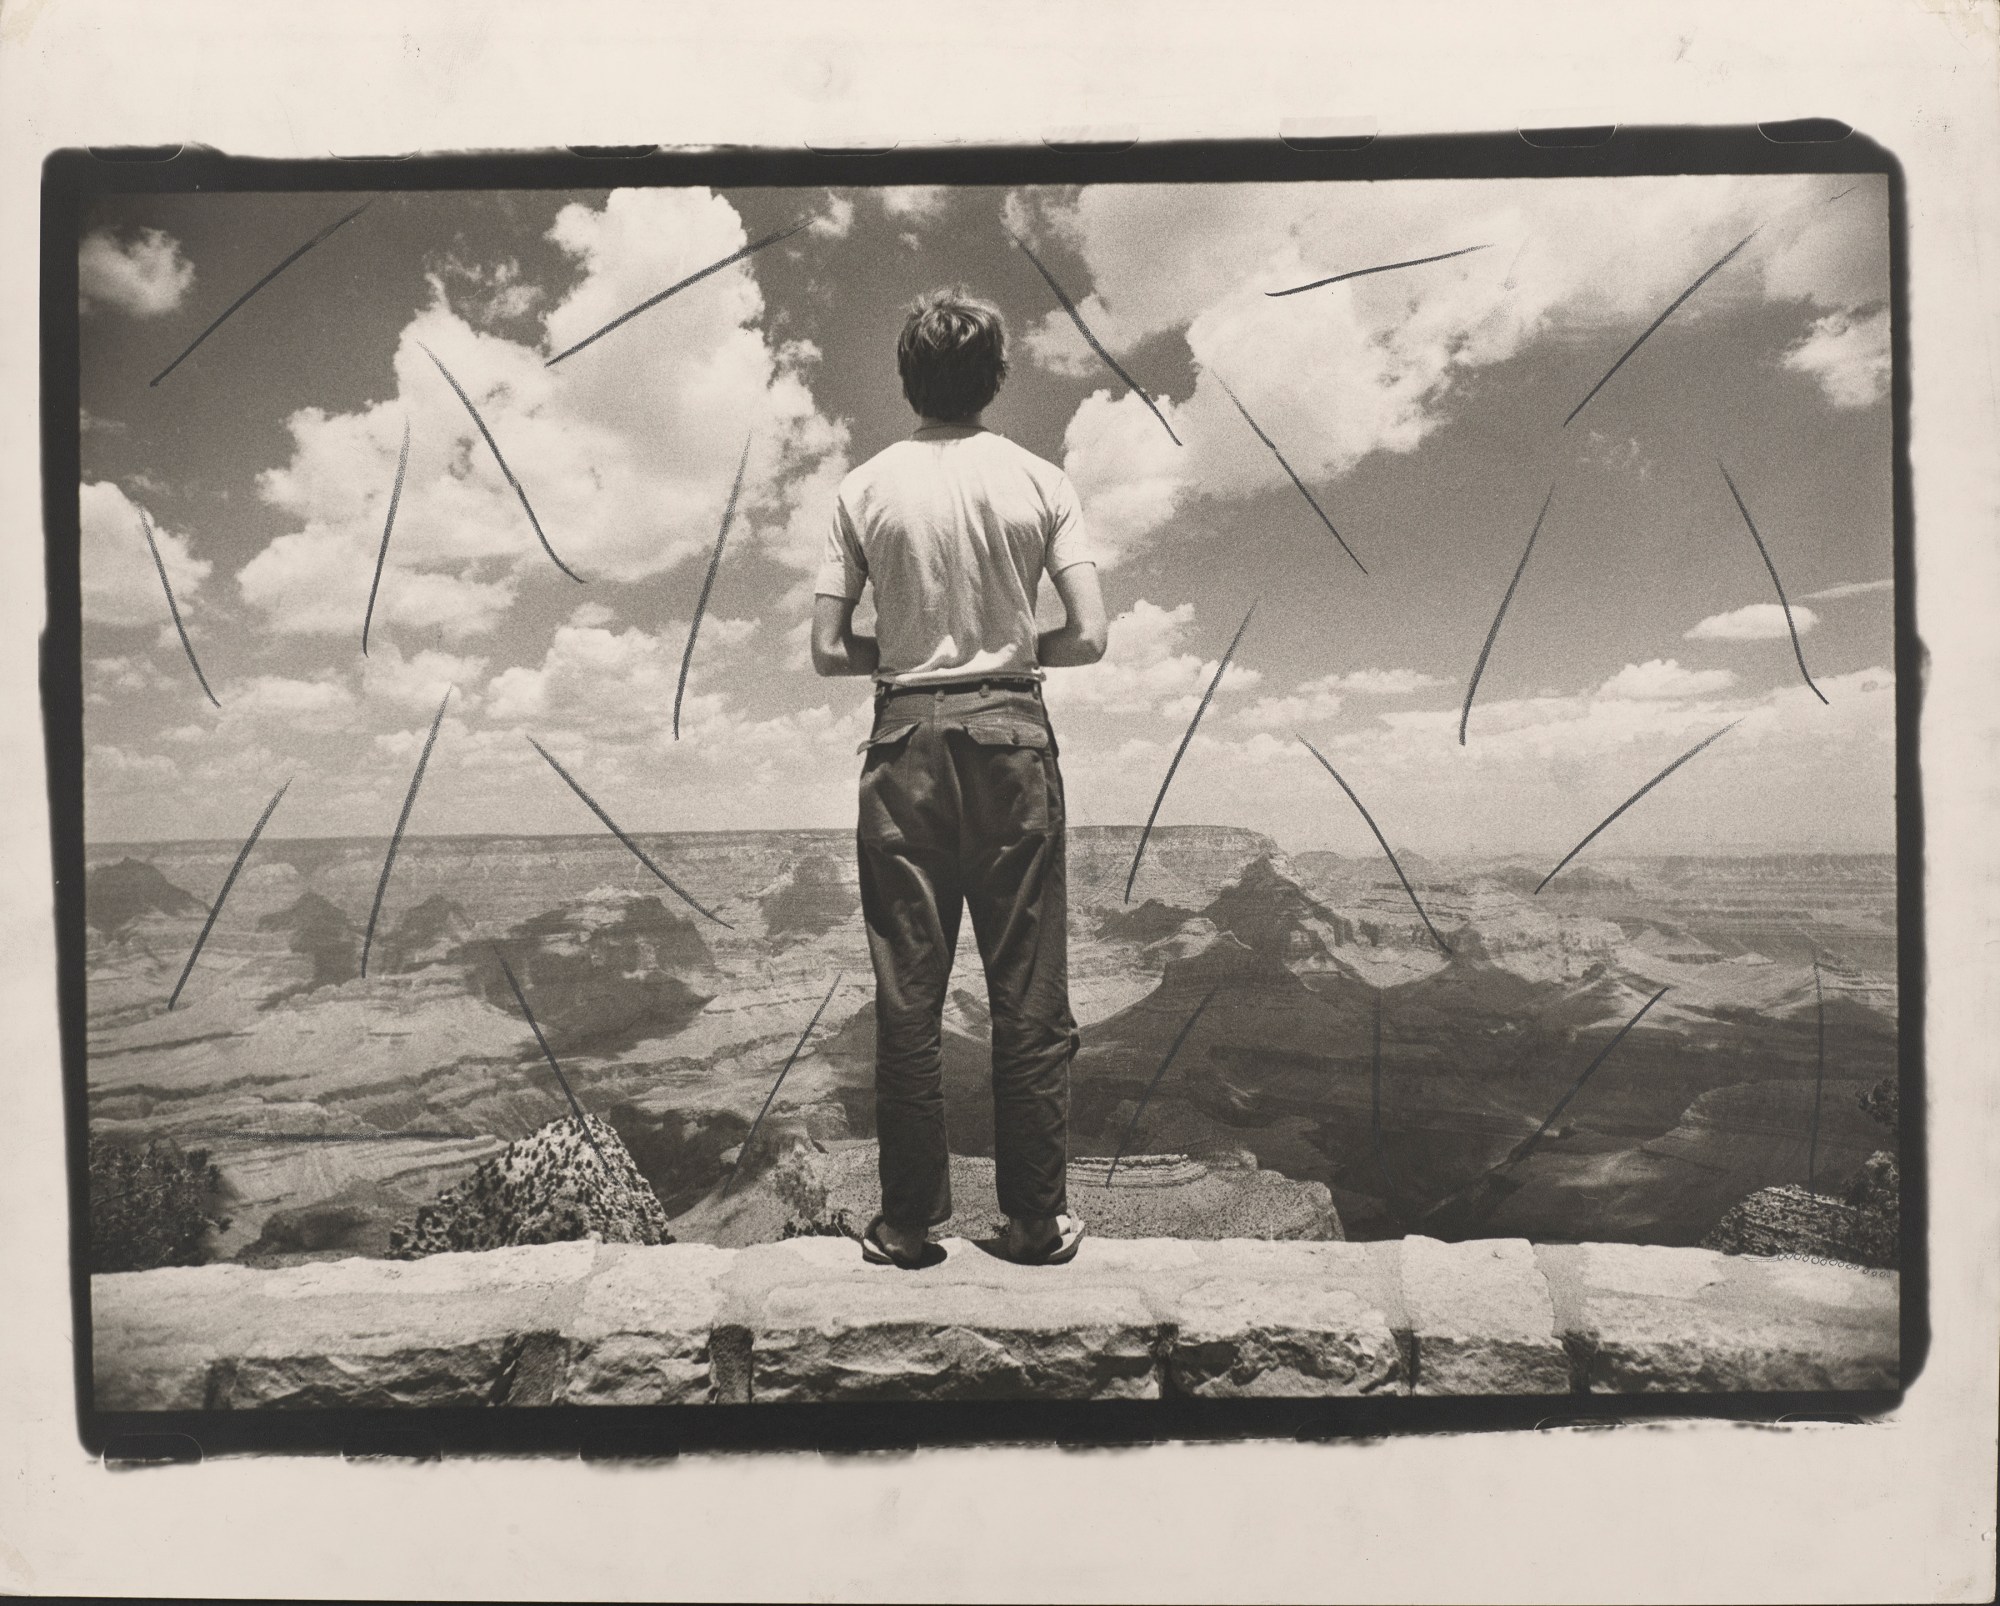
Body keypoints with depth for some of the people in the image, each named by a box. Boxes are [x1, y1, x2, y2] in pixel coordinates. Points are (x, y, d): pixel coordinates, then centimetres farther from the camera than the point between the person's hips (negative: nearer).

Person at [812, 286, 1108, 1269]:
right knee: (1028, 993, 7)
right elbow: (1088, 638, -5)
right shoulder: (1039, 482, 1)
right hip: (1011, 733, 0)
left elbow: (828, 652, -1)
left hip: (907, 741, 1)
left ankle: (908, 1224, 14)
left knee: (908, 994, 6)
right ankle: (1036, 1220, 15)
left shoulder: (866, 489, 3)